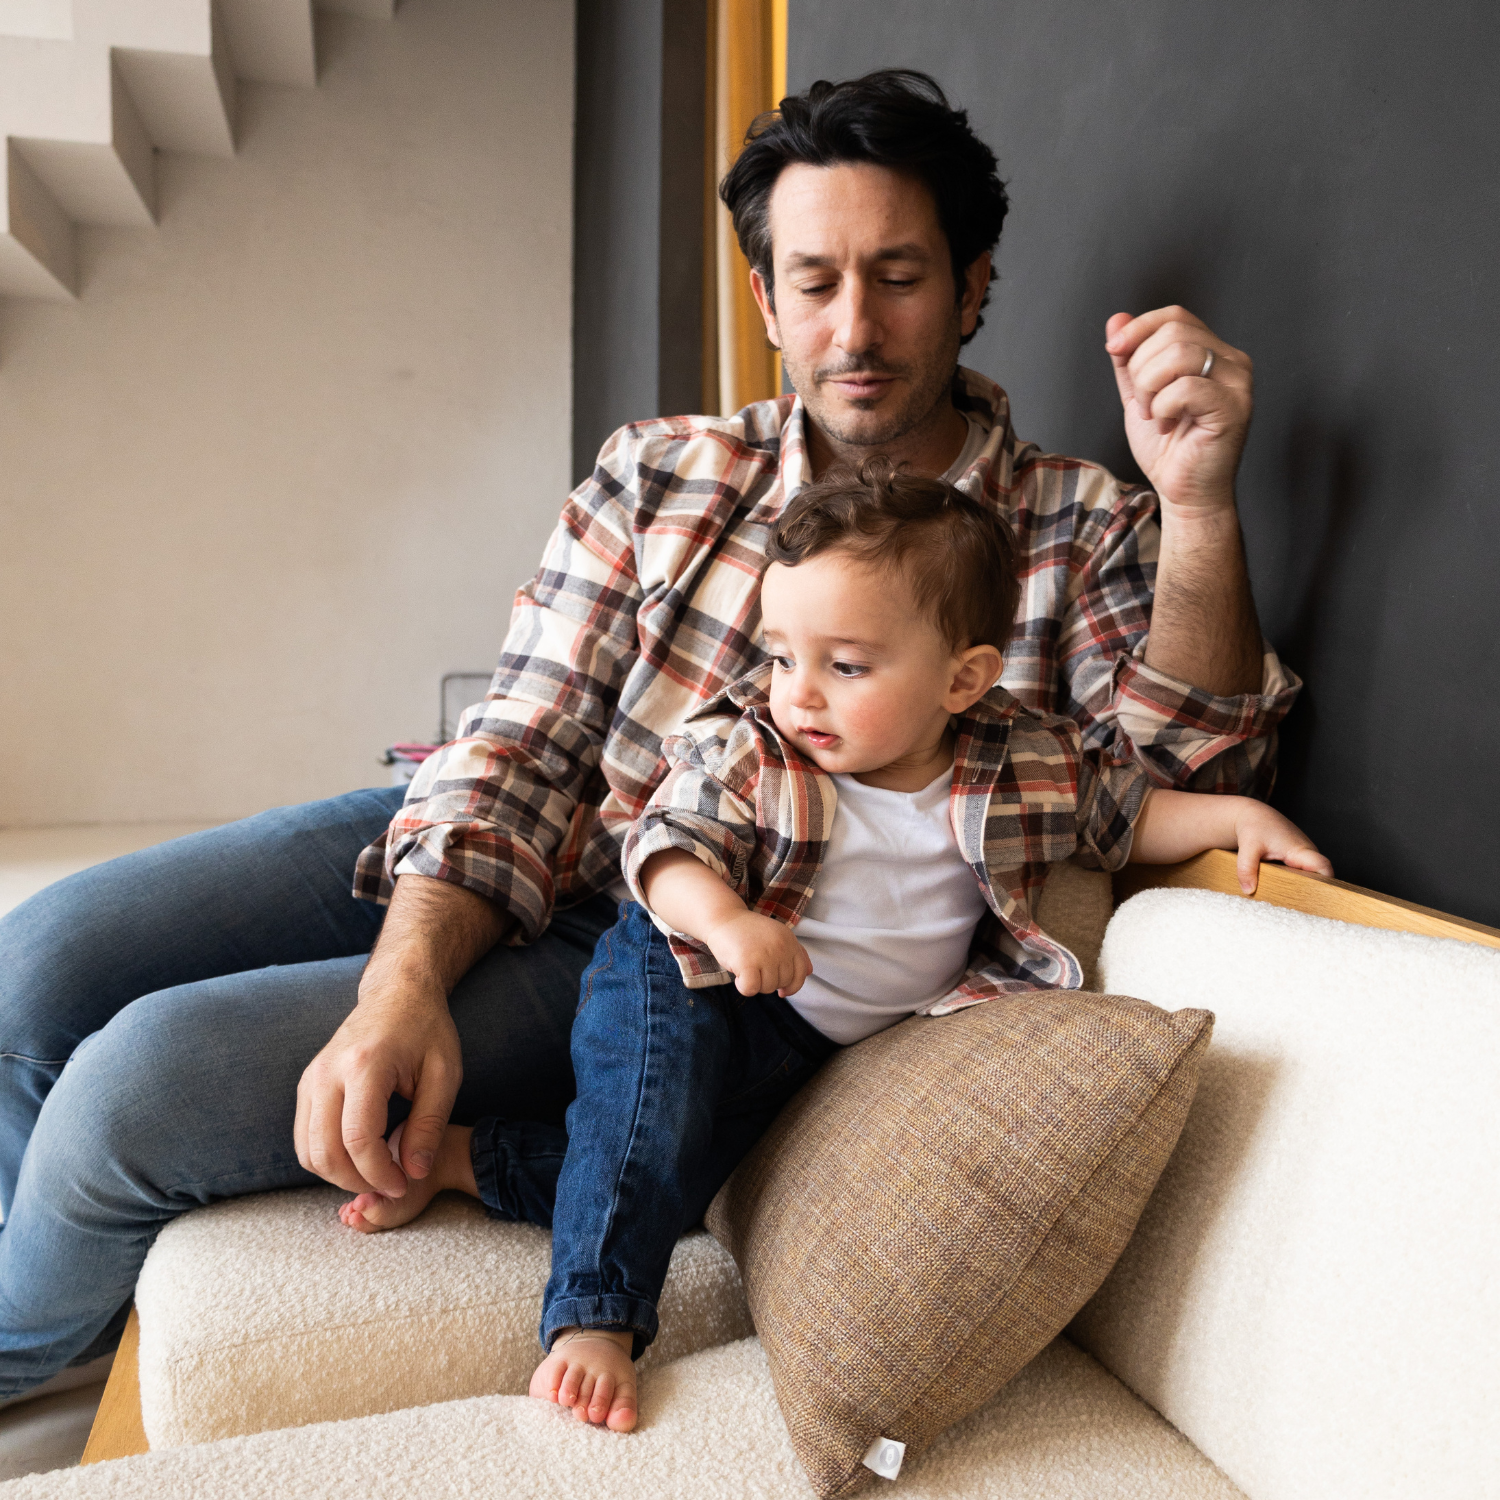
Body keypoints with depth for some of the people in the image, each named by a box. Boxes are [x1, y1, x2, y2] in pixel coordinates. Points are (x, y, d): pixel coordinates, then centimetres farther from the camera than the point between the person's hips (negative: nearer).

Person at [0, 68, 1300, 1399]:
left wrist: (1198, 501, -30)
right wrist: (403, 984, -19)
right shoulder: (661, 474, 1)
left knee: (142, 1077, -16)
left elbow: (1187, 769, -15)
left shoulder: (1071, 531, -2)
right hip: (474, 873, 4)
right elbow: (524, 747, -4)